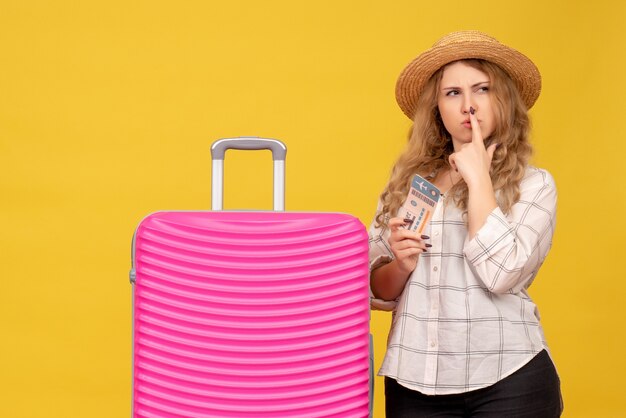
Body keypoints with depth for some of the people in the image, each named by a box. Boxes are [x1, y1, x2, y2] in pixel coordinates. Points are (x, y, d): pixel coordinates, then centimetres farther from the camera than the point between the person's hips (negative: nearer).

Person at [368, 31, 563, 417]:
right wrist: (400, 265, -10)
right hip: (414, 379, 3)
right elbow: (378, 292, 10)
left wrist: (478, 178, -9)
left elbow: (502, 274, -16)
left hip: (508, 381, -2)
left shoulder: (533, 185, -1)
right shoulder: (408, 183, 6)